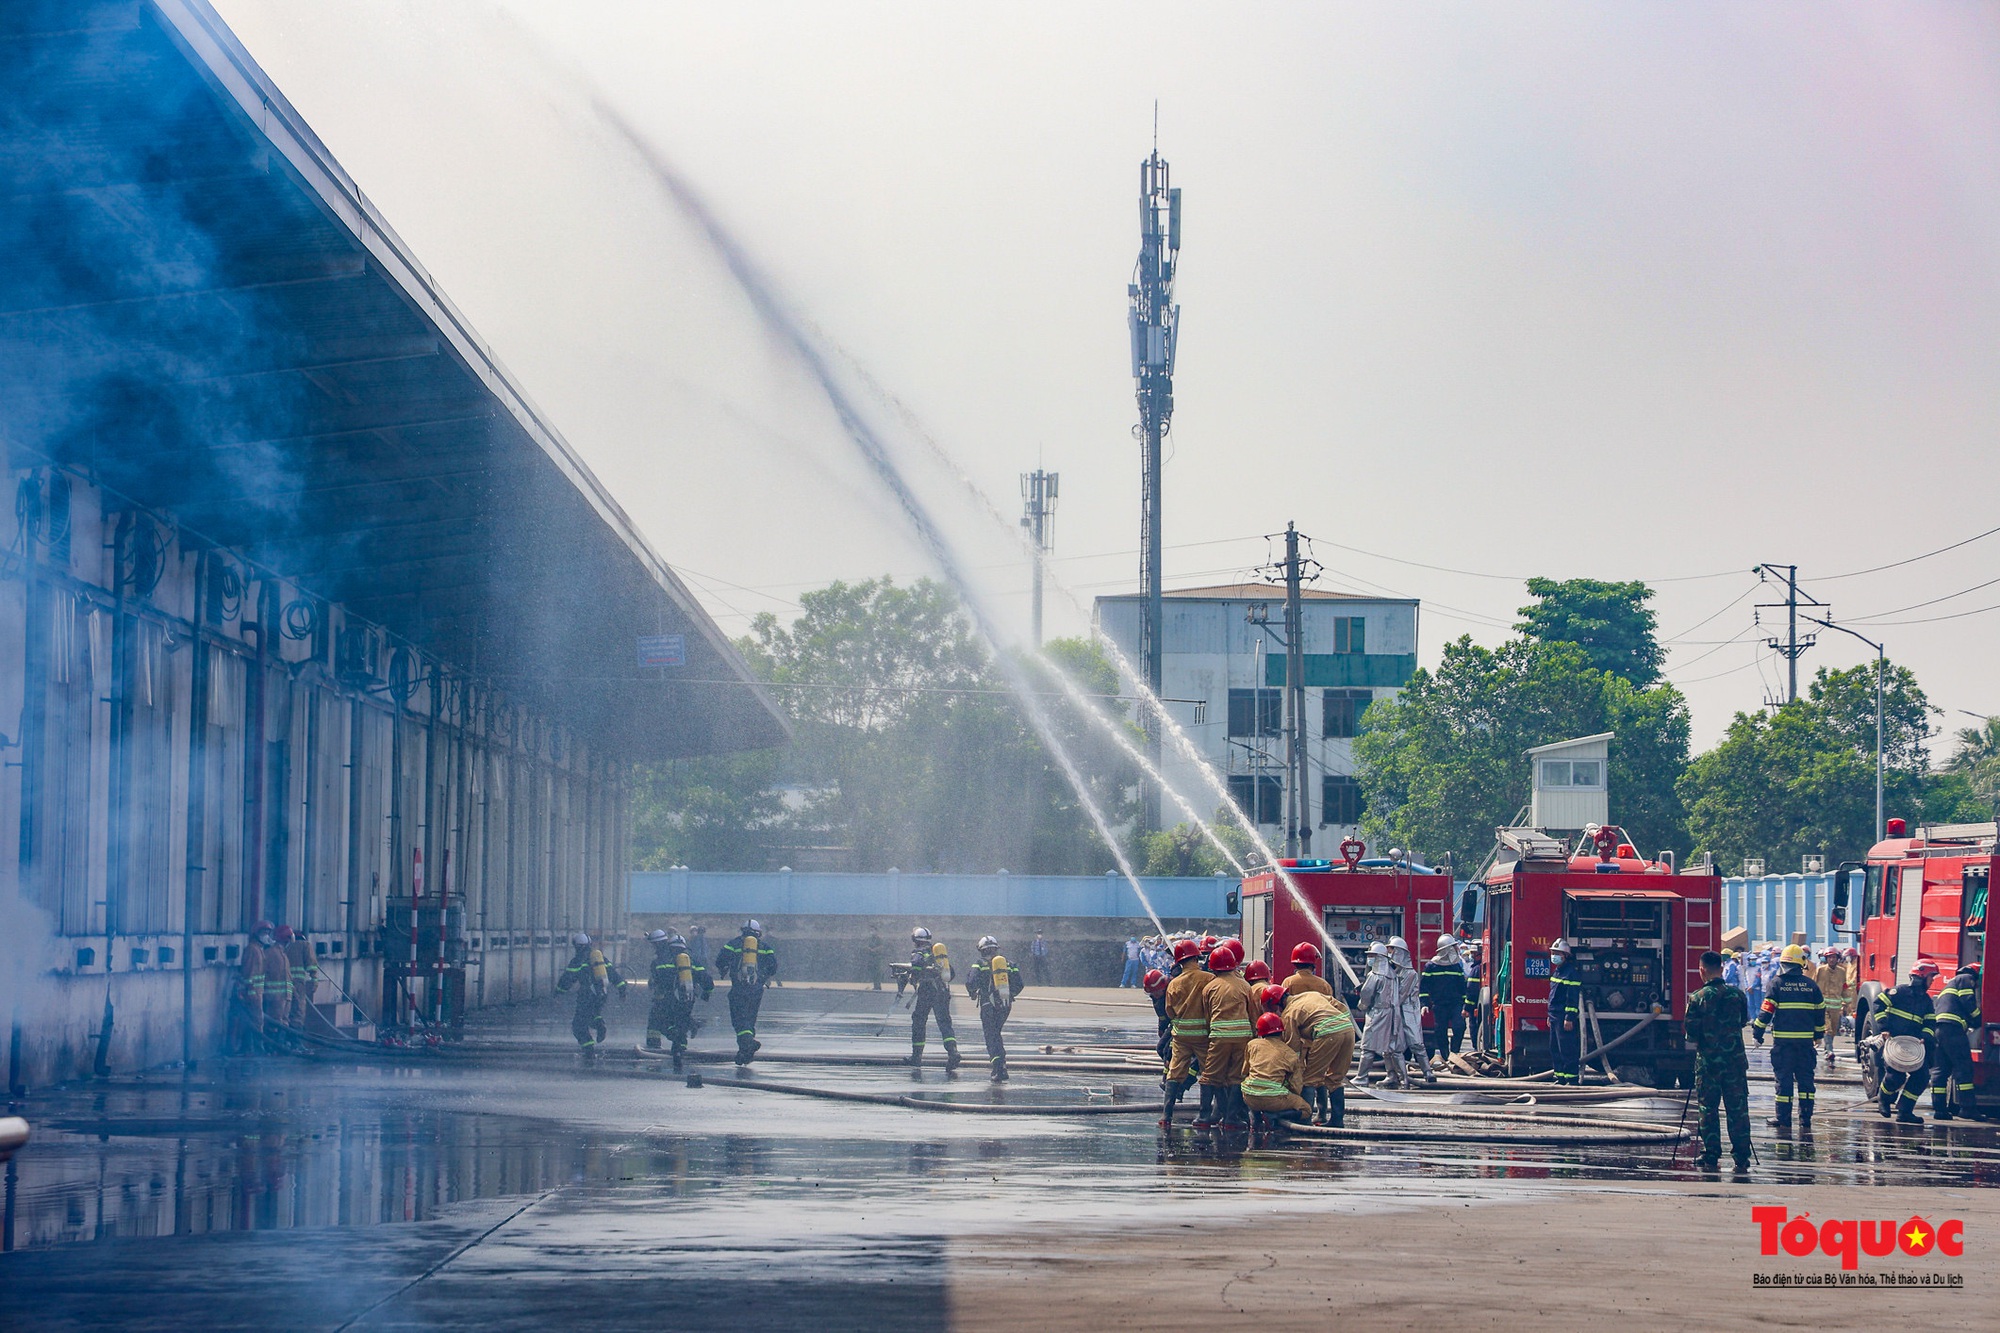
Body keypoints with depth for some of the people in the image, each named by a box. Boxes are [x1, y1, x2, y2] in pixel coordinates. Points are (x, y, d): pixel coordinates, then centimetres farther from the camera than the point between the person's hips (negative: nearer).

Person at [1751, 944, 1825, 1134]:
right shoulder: (1811, 985, 6)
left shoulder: (1777, 983, -3)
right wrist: (1818, 1034, 26)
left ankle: (1784, 1120, 4)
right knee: (1805, 1078, 8)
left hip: (1783, 1039, -2)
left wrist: (1757, 1032, 2)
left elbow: (1766, 1011, -6)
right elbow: (1820, 1011, 13)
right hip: (1805, 1039, 2)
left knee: (1783, 1078, 3)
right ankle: (1805, 1121, 6)